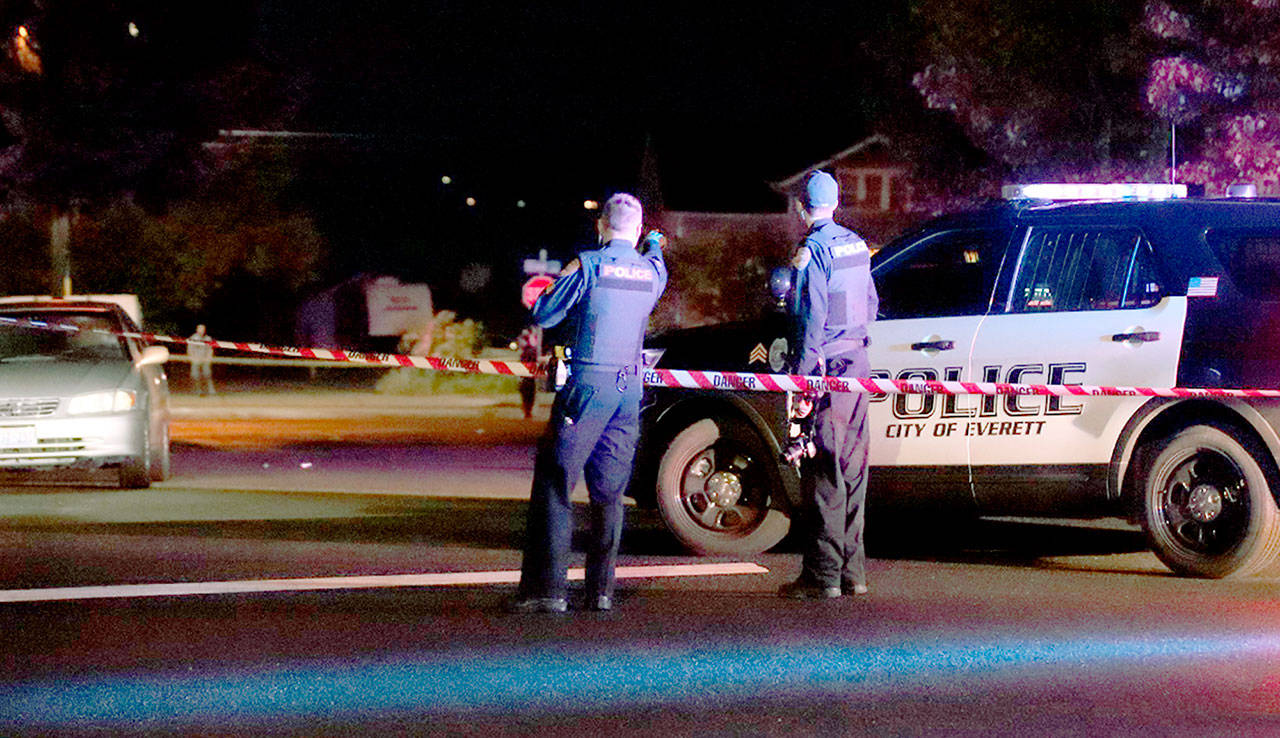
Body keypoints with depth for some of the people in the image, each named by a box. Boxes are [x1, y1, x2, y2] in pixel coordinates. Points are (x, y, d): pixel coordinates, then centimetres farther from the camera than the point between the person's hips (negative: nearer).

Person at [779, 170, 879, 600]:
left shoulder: (812, 251, -13)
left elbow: (811, 319, -17)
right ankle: (852, 571, 16)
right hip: (858, 363, 8)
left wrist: (802, 378, -17)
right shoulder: (855, 245, 12)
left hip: (825, 367, -8)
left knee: (823, 472, -6)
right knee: (852, 467, 12)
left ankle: (823, 576, -6)